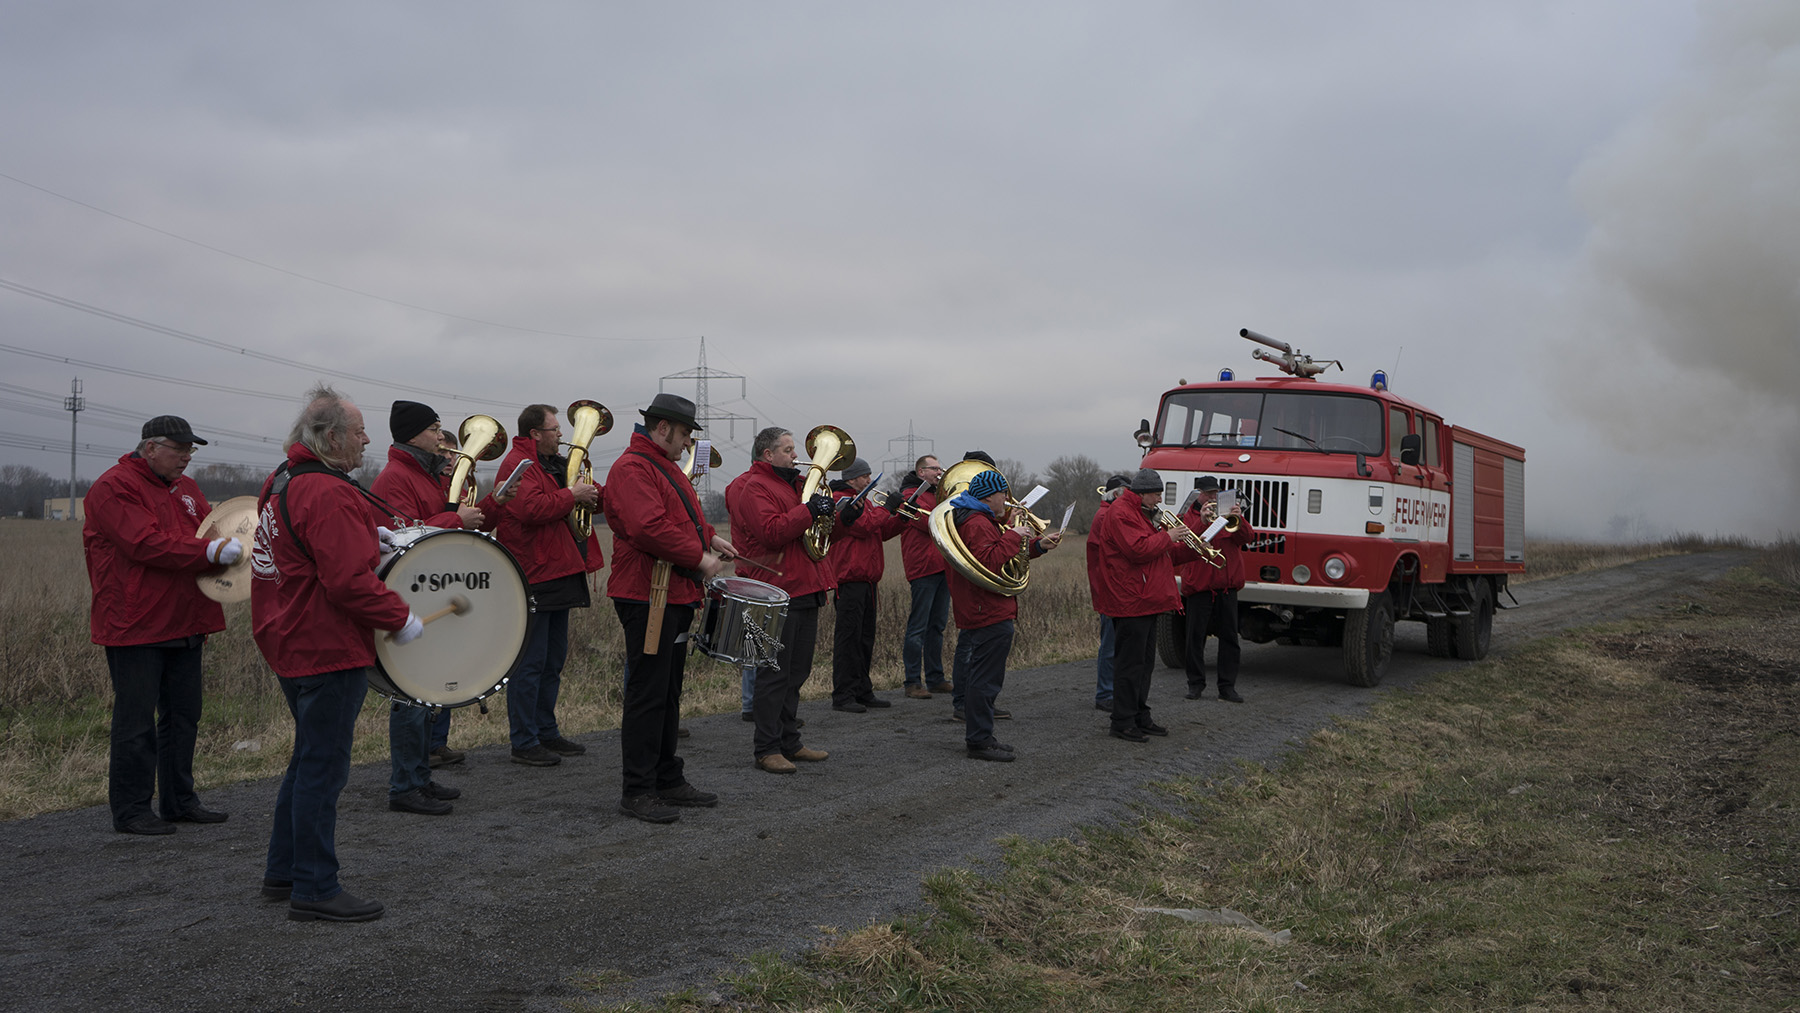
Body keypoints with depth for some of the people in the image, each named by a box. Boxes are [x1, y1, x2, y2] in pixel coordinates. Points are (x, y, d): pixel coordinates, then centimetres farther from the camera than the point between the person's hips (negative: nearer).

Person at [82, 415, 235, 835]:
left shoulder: (185, 488, 16)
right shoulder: (114, 488, -10)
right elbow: (146, 544, -21)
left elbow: (212, 525, 18)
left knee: (183, 715, 12)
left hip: (184, 624, 8)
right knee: (136, 721, -3)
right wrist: (210, 551, -28)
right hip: (136, 626, -8)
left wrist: (237, 544, -6)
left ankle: (179, 801, 22)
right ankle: (130, 810, 6)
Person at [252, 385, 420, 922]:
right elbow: (349, 581, -26)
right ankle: (315, 889, 5)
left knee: (309, 759, 20)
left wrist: (368, 538, 12)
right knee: (323, 767, -3)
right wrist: (401, 618, -16)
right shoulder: (328, 495, -21)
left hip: (293, 644, 11)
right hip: (328, 650, -11)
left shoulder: (282, 482, 13)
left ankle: (283, 872, 29)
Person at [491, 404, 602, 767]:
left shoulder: (555, 465, 19)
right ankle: (524, 743, 0)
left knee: (553, 660, 15)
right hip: (533, 577, -10)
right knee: (530, 662, -6)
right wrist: (572, 496, -17)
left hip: (557, 574, 10)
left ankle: (546, 732, 25)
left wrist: (593, 493, 6)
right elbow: (532, 507, -27)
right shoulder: (518, 464, -12)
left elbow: (594, 499, 28)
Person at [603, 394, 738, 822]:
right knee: (648, 694, -7)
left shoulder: (666, 467, 20)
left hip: (676, 594, 11)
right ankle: (637, 791, -1)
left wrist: (710, 536, 14)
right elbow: (651, 527, -26)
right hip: (647, 596, -11)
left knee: (668, 693, 15)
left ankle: (667, 779, 24)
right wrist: (700, 557, -20)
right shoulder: (632, 468, -14)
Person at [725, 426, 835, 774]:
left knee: (796, 673, 13)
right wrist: (810, 510, -18)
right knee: (774, 674, -7)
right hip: (775, 592, -9)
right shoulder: (752, 487, -9)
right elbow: (772, 531, -22)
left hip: (804, 590, 10)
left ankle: (789, 742, 21)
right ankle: (766, 749, -2)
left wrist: (828, 508, 9)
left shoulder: (793, 484, 23)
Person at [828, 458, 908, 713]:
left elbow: (883, 531, 20)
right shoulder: (841, 500, -8)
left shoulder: (863, 499, 22)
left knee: (865, 637, 12)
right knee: (848, 636, -9)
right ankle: (842, 696, -6)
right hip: (849, 578, -10)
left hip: (867, 578, 10)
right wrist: (889, 507, -11)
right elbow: (865, 526, -20)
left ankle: (863, 692, 19)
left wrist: (902, 517, 4)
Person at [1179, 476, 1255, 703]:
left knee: (1229, 636, 3)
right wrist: (1202, 521, -24)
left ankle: (1227, 686, 8)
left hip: (1227, 584, 3)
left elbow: (1247, 538, -2)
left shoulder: (1228, 513, 12)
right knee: (1196, 635, 0)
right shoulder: (1188, 515, 5)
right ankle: (1196, 683, 10)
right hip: (1199, 584, -2)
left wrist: (1239, 519, -20)